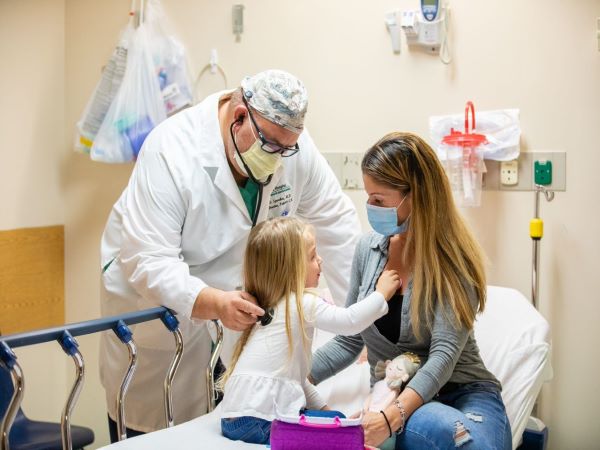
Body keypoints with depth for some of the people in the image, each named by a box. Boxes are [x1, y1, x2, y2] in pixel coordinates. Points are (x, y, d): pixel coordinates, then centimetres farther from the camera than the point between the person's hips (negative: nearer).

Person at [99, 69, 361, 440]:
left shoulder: (291, 143, -15)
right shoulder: (172, 153, -28)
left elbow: (337, 226, -6)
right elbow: (148, 261, -32)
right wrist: (214, 303, -47)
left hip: (237, 290, 4)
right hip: (153, 291, -3)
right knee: (150, 421, 5)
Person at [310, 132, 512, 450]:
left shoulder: (453, 261, -11)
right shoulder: (369, 248, 4)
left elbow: (443, 355, -21)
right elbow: (349, 340, 12)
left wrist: (392, 417, -37)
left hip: (461, 395, -1)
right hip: (391, 398, 2)